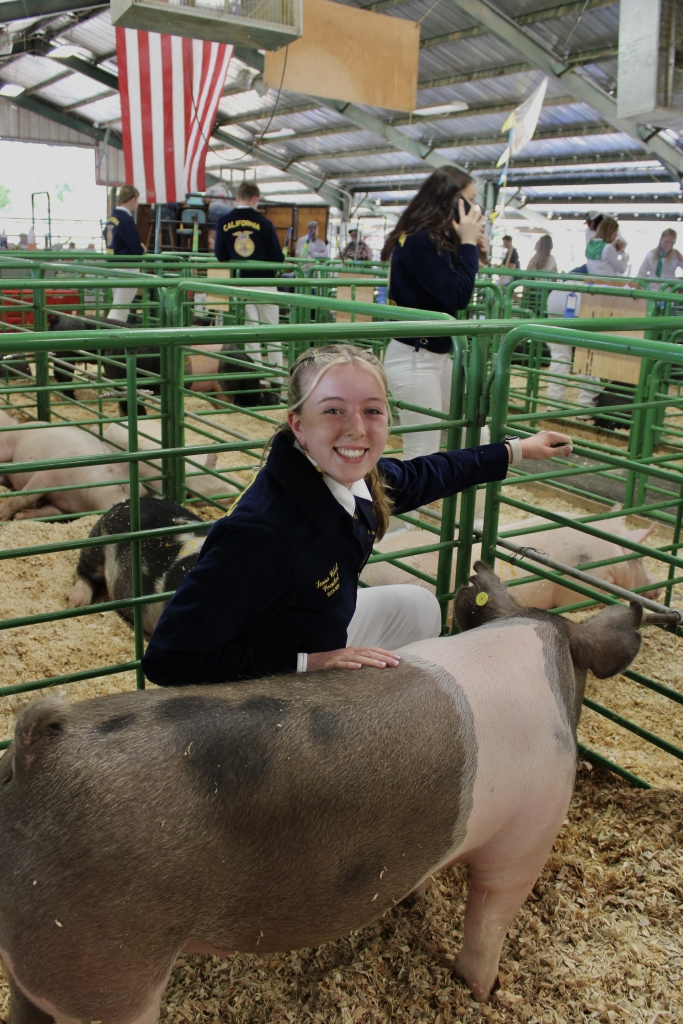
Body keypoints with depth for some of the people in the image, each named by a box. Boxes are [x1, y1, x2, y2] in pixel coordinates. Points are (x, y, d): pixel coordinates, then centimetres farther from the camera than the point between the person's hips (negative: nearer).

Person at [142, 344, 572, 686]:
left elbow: (421, 477, 9)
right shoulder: (259, 532, -40)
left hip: (326, 631, 8)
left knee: (419, 608, 18)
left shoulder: (355, 477, -16)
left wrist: (516, 449, 15)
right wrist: (308, 661, -33)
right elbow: (169, 658, -36)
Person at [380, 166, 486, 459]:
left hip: (440, 354, 10)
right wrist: (468, 243, -15)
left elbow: (453, 289, 15)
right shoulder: (420, 240, -19)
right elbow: (458, 297, -22)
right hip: (414, 359, -10)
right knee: (422, 457, -3)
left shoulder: (436, 239, 9)